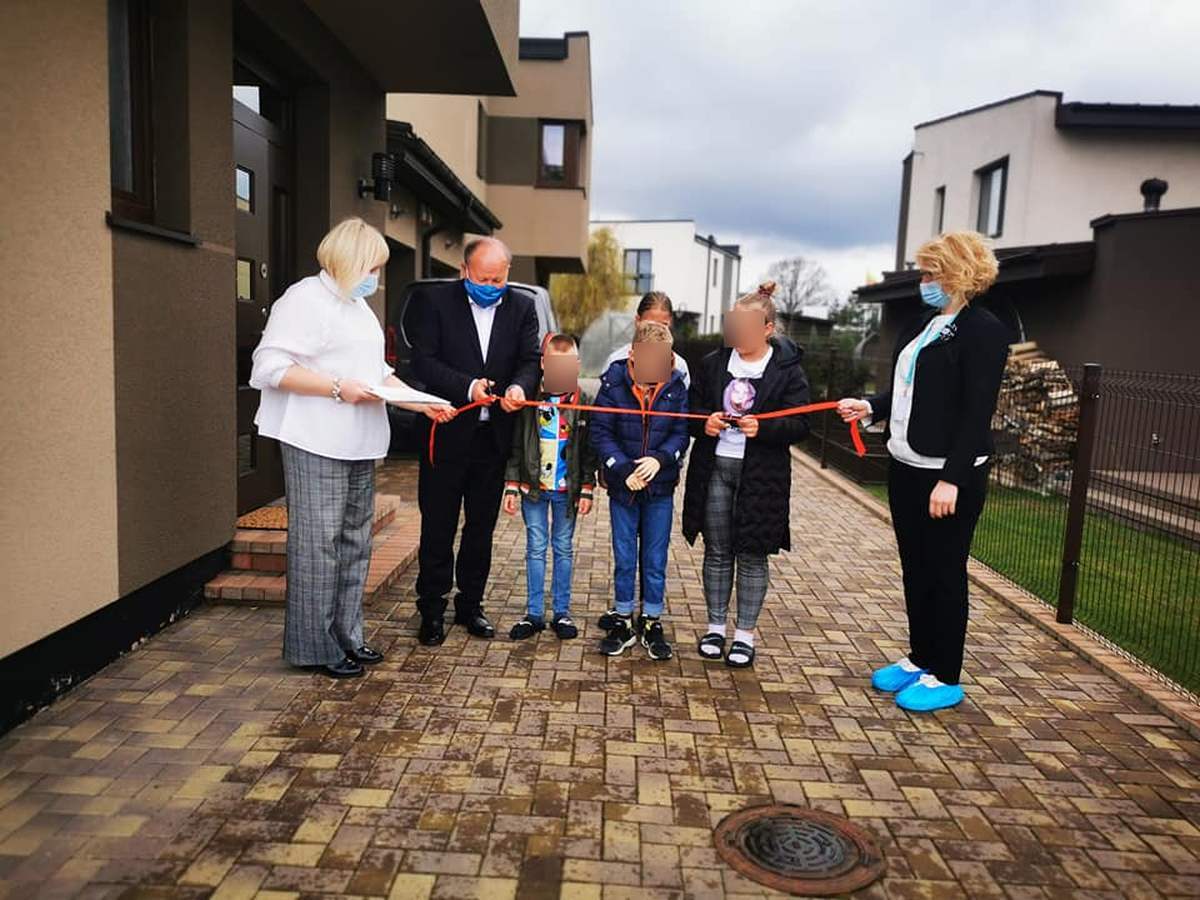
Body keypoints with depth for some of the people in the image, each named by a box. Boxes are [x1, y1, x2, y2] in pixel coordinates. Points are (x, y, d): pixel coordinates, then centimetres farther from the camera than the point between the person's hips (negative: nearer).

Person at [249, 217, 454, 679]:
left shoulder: (358, 305, 22)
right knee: (319, 543, -5)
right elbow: (271, 367, -16)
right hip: (317, 446, -9)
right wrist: (338, 388, -19)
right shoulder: (306, 298, -7)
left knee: (354, 541, 12)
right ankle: (315, 645, 6)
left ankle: (346, 636, 23)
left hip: (359, 445, 9)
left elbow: (378, 372, 25)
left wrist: (424, 403, 14)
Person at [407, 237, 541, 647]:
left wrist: (520, 387, -24)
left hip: (494, 436, 3)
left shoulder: (522, 307, 5)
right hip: (446, 432, -3)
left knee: (481, 527, 14)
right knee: (438, 527, 6)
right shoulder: (433, 300, -5)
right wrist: (466, 386, -26)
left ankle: (470, 605, 29)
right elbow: (423, 361, -11)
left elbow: (531, 361, -1)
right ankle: (432, 610, 20)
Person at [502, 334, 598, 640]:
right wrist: (511, 487, -2)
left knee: (564, 549, 9)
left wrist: (587, 490, -2)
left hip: (567, 490, 0)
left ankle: (562, 613, 19)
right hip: (534, 487, 0)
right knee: (536, 548, 6)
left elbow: (589, 451, 3)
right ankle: (535, 614, 15)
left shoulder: (583, 402, 1)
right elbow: (516, 446, 2)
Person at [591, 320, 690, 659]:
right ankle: (622, 621, 26)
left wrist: (660, 459, -21)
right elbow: (600, 431, -8)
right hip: (622, 485, 0)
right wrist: (623, 469, -17)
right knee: (623, 557, 11)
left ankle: (652, 623, 24)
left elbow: (682, 433, -3)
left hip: (660, 487, 0)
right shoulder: (614, 382, -10)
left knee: (655, 559, 9)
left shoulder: (677, 386, -7)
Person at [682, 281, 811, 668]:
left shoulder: (787, 369, -4)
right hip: (715, 468, 3)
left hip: (761, 475, -3)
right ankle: (716, 626, 24)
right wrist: (704, 422, -11)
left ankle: (745, 633, 18)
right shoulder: (713, 363, 6)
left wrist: (763, 428, -24)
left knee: (752, 555, 5)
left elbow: (799, 424, -7)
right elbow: (692, 407, 12)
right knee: (717, 551, 11)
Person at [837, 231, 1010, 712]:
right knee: (915, 569, 15)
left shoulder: (983, 330, -12)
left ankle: (945, 677, 17)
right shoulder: (923, 326, 12)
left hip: (948, 476, -8)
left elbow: (976, 412, -17)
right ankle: (920, 659, 30)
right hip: (906, 469, 8)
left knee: (944, 572, 3)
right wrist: (871, 407, 3)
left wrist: (951, 479, -22)